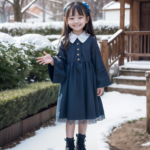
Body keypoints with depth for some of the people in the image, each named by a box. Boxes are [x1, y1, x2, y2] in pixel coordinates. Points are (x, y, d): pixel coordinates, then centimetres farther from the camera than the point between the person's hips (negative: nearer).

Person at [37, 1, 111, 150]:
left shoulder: (91, 40, -2)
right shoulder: (64, 41, 0)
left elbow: (98, 63, 0)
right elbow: (62, 62, 1)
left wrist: (101, 83, 0)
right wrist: (52, 60, -20)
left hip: (87, 82, 0)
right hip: (70, 82, 0)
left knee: (85, 114, 11)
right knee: (70, 114, 6)